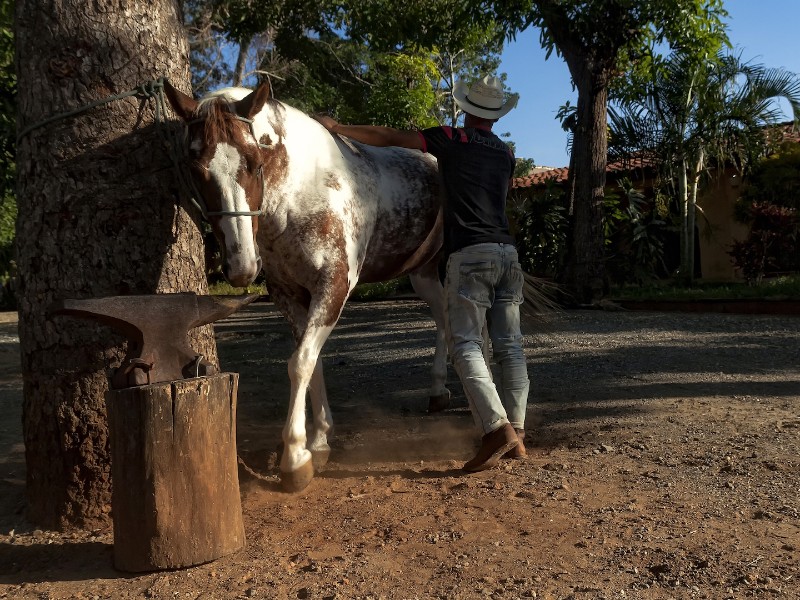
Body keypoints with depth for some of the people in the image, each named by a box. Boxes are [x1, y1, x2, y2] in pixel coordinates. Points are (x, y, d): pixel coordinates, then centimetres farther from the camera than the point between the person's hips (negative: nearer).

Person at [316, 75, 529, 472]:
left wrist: (336, 128, 12)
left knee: (465, 343, -7)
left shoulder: (453, 139, 4)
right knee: (509, 345, 6)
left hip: (469, 254, -6)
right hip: (507, 251, 6)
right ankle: (516, 434, 8)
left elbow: (388, 138, 4)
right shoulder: (505, 154, 20)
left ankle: (498, 429, -17)